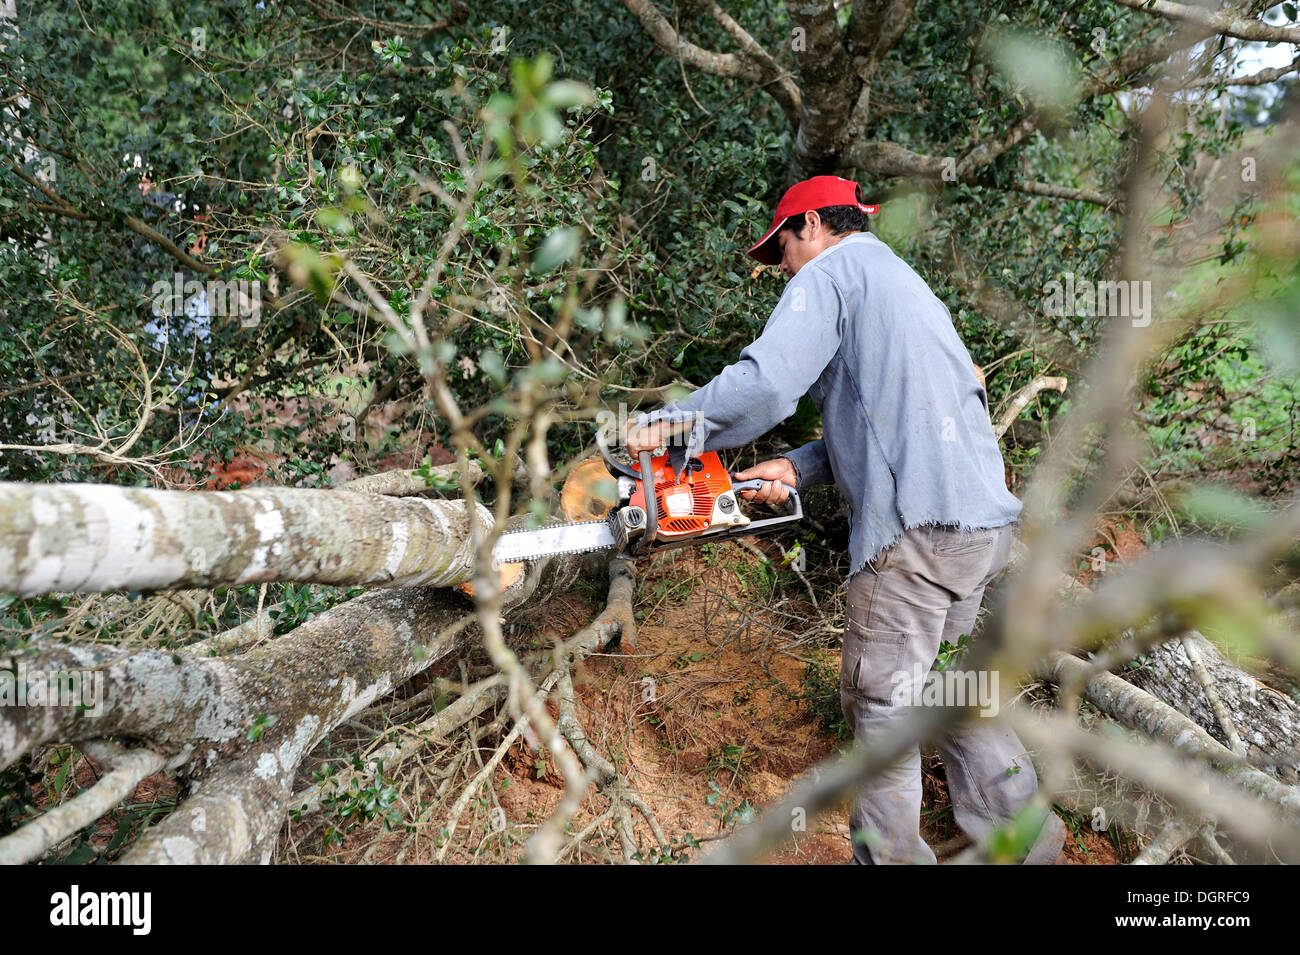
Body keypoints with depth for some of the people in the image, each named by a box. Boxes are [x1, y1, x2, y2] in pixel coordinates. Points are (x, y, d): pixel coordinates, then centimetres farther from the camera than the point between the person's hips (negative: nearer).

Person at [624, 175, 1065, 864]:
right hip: (988, 521, 9)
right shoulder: (905, 284, 27)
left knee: (880, 703, 3)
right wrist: (797, 468, 14)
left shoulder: (830, 271, -1)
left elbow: (765, 385, -17)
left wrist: (670, 425, -6)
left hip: (919, 527, -9)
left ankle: (889, 854, 14)